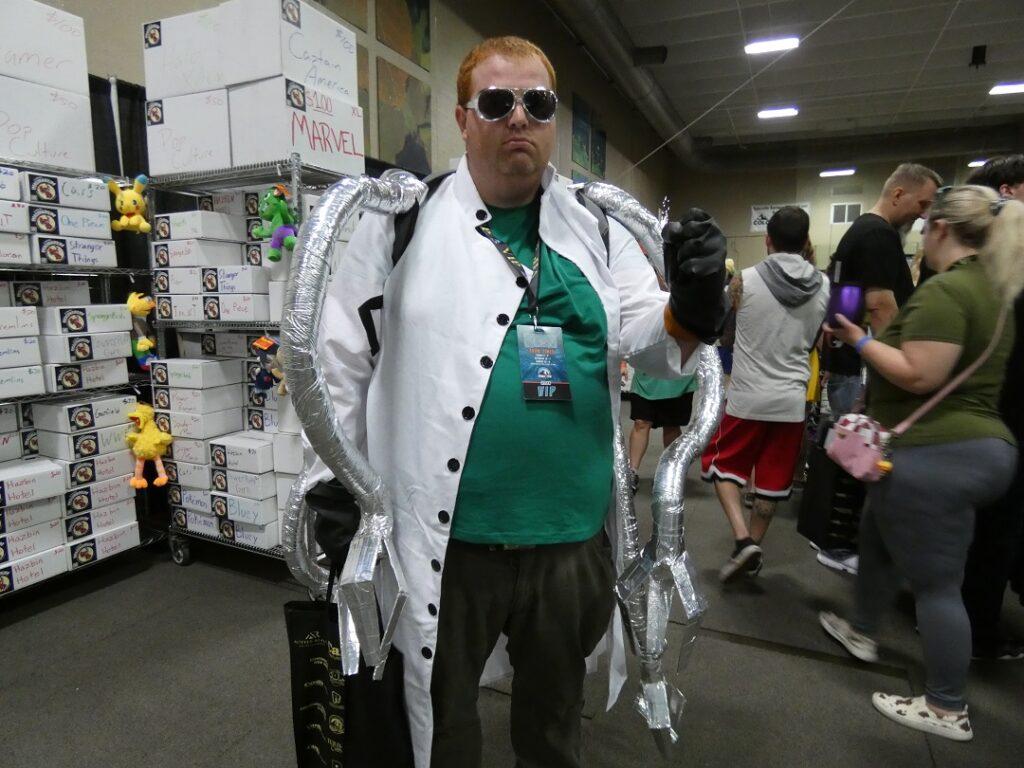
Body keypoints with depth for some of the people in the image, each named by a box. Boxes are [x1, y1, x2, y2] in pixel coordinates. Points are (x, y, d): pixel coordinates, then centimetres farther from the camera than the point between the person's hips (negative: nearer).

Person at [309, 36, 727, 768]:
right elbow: (342, 351, 0)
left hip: (573, 534, 3)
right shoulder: (405, 221, -4)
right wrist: (331, 479, 0)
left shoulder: (599, 229, 5)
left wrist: (691, 308, -19)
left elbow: (647, 343, 2)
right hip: (445, 535, -2)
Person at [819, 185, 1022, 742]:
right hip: (975, 443, 11)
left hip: (937, 455, -11)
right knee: (876, 537, 25)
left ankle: (948, 710, 19)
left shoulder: (945, 291, -19)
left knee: (936, 581, 3)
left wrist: (860, 341, -12)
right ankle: (862, 632, 44)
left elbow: (919, 376, -24)